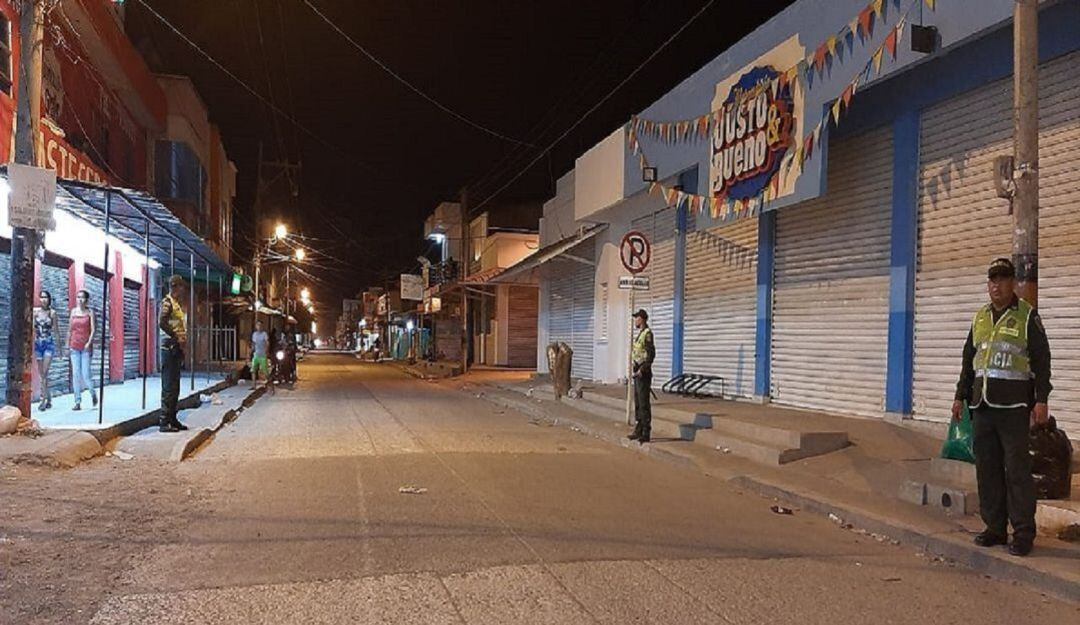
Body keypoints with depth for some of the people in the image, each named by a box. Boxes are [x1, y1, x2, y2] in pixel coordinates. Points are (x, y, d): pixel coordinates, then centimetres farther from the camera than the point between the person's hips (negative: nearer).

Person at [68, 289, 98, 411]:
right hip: (74, 347, 3)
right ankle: (78, 402, 4)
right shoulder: (73, 311, 9)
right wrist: (68, 345, 10)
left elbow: (93, 329, -8)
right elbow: (70, 330, 13)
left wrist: (89, 343, -19)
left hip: (86, 347, -3)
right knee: (76, 374, 0)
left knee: (85, 374, -7)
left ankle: (93, 393, 22)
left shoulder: (90, 312, -1)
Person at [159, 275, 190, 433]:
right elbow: (162, 323, -22)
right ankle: (164, 422, -6)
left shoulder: (176, 303, 19)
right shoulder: (167, 302, -8)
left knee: (175, 386, 12)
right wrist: (177, 338, -19)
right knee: (169, 387, -9)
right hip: (170, 347, -9)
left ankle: (172, 419, 18)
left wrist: (183, 342, 9)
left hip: (177, 348, 9)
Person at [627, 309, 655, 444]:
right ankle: (639, 430, 22)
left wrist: (642, 369, -23)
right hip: (638, 373, 10)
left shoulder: (647, 333, -14)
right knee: (638, 403, 14)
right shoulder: (640, 333, 16)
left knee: (644, 403, -7)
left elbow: (651, 353, -20)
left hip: (643, 373, -10)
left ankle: (646, 433, -4)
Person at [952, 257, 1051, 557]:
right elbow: (968, 360, 20)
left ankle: (1023, 533, 3)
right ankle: (995, 528, 16)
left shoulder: (1028, 316, -1)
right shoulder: (980, 318, 16)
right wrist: (960, 396, 17)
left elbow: (1041, 360, -5)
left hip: (1013, 407, -6)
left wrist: (1041, 400, -12)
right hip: (982, 406, 6)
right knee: (987, 470, 8)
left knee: (1017, 470, -4)